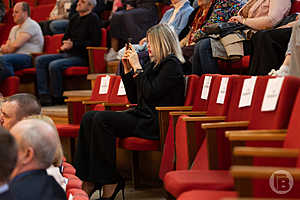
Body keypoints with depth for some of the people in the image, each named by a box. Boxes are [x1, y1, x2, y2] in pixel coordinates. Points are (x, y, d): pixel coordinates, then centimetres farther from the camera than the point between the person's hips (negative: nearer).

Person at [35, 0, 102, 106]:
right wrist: (65, 45, 4)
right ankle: (44, 96, -13)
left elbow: (95, 42, -14)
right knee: (40, 60, -5)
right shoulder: (75, 18, 18)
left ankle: (57, 98, -13)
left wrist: (74, 45, -17)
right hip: (67, 54, 9)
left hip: (82, 57, -9)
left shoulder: (93, 19, -6)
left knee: (54, 65, -28)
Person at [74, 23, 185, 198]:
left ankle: (110, 182, -18)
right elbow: (134, 97, 20)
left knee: (102, 119, -25)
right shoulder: (154, 64, 20)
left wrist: (137, 67, -11)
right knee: (89, 118, -6)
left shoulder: (172, 65, -7)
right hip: (142, 115, 9)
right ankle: (88, 181, -13)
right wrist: (128, 69, 11)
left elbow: (150, 94, -19)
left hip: (155, 124, -9)